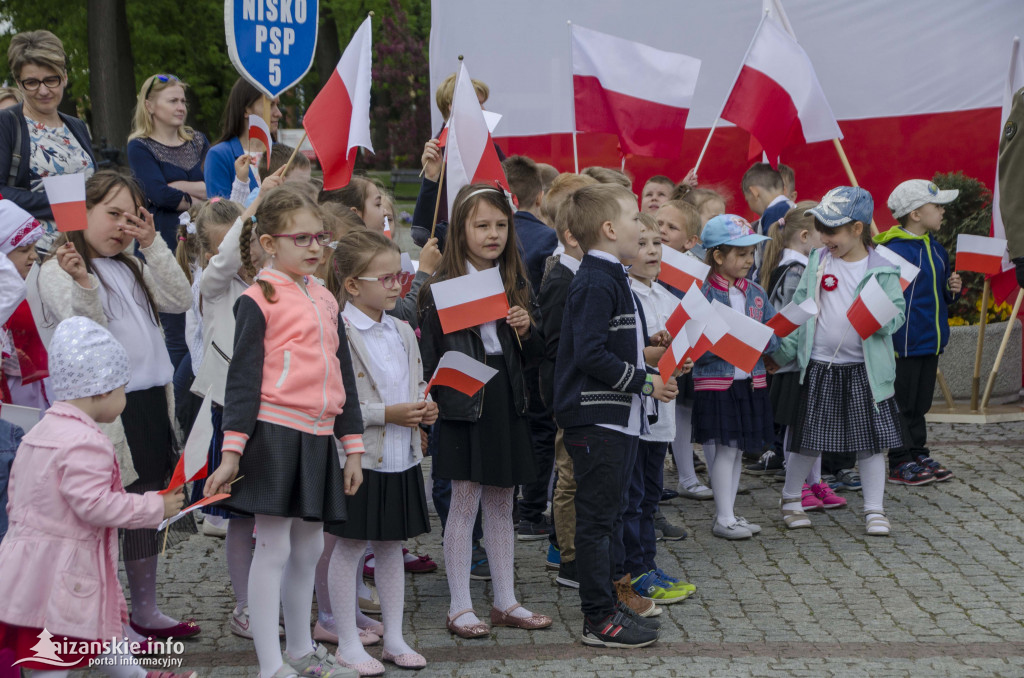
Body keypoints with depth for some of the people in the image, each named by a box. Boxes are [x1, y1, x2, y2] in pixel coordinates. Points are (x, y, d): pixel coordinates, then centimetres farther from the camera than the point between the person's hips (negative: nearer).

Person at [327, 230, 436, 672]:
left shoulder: (403, 332, 10)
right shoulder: (338, 334, -14)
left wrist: (426, 409, -1)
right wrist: (386, 414, -20)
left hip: (400, 458, 7)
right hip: (358, 459, -7)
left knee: (392, 546, 14)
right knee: (350, 547, 3)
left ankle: (394, 638, 24)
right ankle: (348, 644, 13)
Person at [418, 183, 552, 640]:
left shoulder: (516, 283, 10)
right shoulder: (441, 286, -6)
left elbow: (533, 354, 13)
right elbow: (427, 353, -7)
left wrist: (527, 330, -7)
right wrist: (427, 399, -18)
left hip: (506, 400, 5)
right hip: (463, 402, -5)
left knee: (501, 502, 12)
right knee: (465, 501, 0)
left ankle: (505, 602, 20)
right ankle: (460, 607, 9)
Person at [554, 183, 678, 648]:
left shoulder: (612, 279, 14)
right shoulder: (596, 284, -18)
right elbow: (591, 355, -25)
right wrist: (645, 382, -19)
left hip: (618, 418, 10)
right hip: (595, 420, -10)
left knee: (612, 510, 20)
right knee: (597, 517, -3)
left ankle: (613, 589, 33)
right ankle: (600, 618, 3)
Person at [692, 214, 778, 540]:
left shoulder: (756, 292, 8)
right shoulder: (702, 294, -11)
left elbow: (774, 335, 8)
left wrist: (760, 341, -12)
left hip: (750, 382, 6)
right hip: (716, 382, -6)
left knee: (738, 450, 12)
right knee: (724, 449, -4)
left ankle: (729, 513, 21)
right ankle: (724, 518, 4)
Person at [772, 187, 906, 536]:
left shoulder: (882, 269, -4)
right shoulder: (817, 262, 4)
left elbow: (897, 311, -3)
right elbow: (799, 307, 6)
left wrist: (882, 320, -24)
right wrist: (785, 347, 0)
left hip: (865, 369, -1)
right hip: (820, 367, 1)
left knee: (871, 441, 4)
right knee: (809, 440, 8)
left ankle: (874, 510, 15)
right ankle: (791, 498, 27)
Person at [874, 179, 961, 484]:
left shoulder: (935, 247, 12)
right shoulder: (895, 251, -18)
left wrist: (952, 289, 3)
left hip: (930, 342, 9)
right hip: (905, 342, -9)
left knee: (921, 403, 16)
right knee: (902, 404, 1)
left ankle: (919, 455, 26)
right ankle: (900, 463, 8)